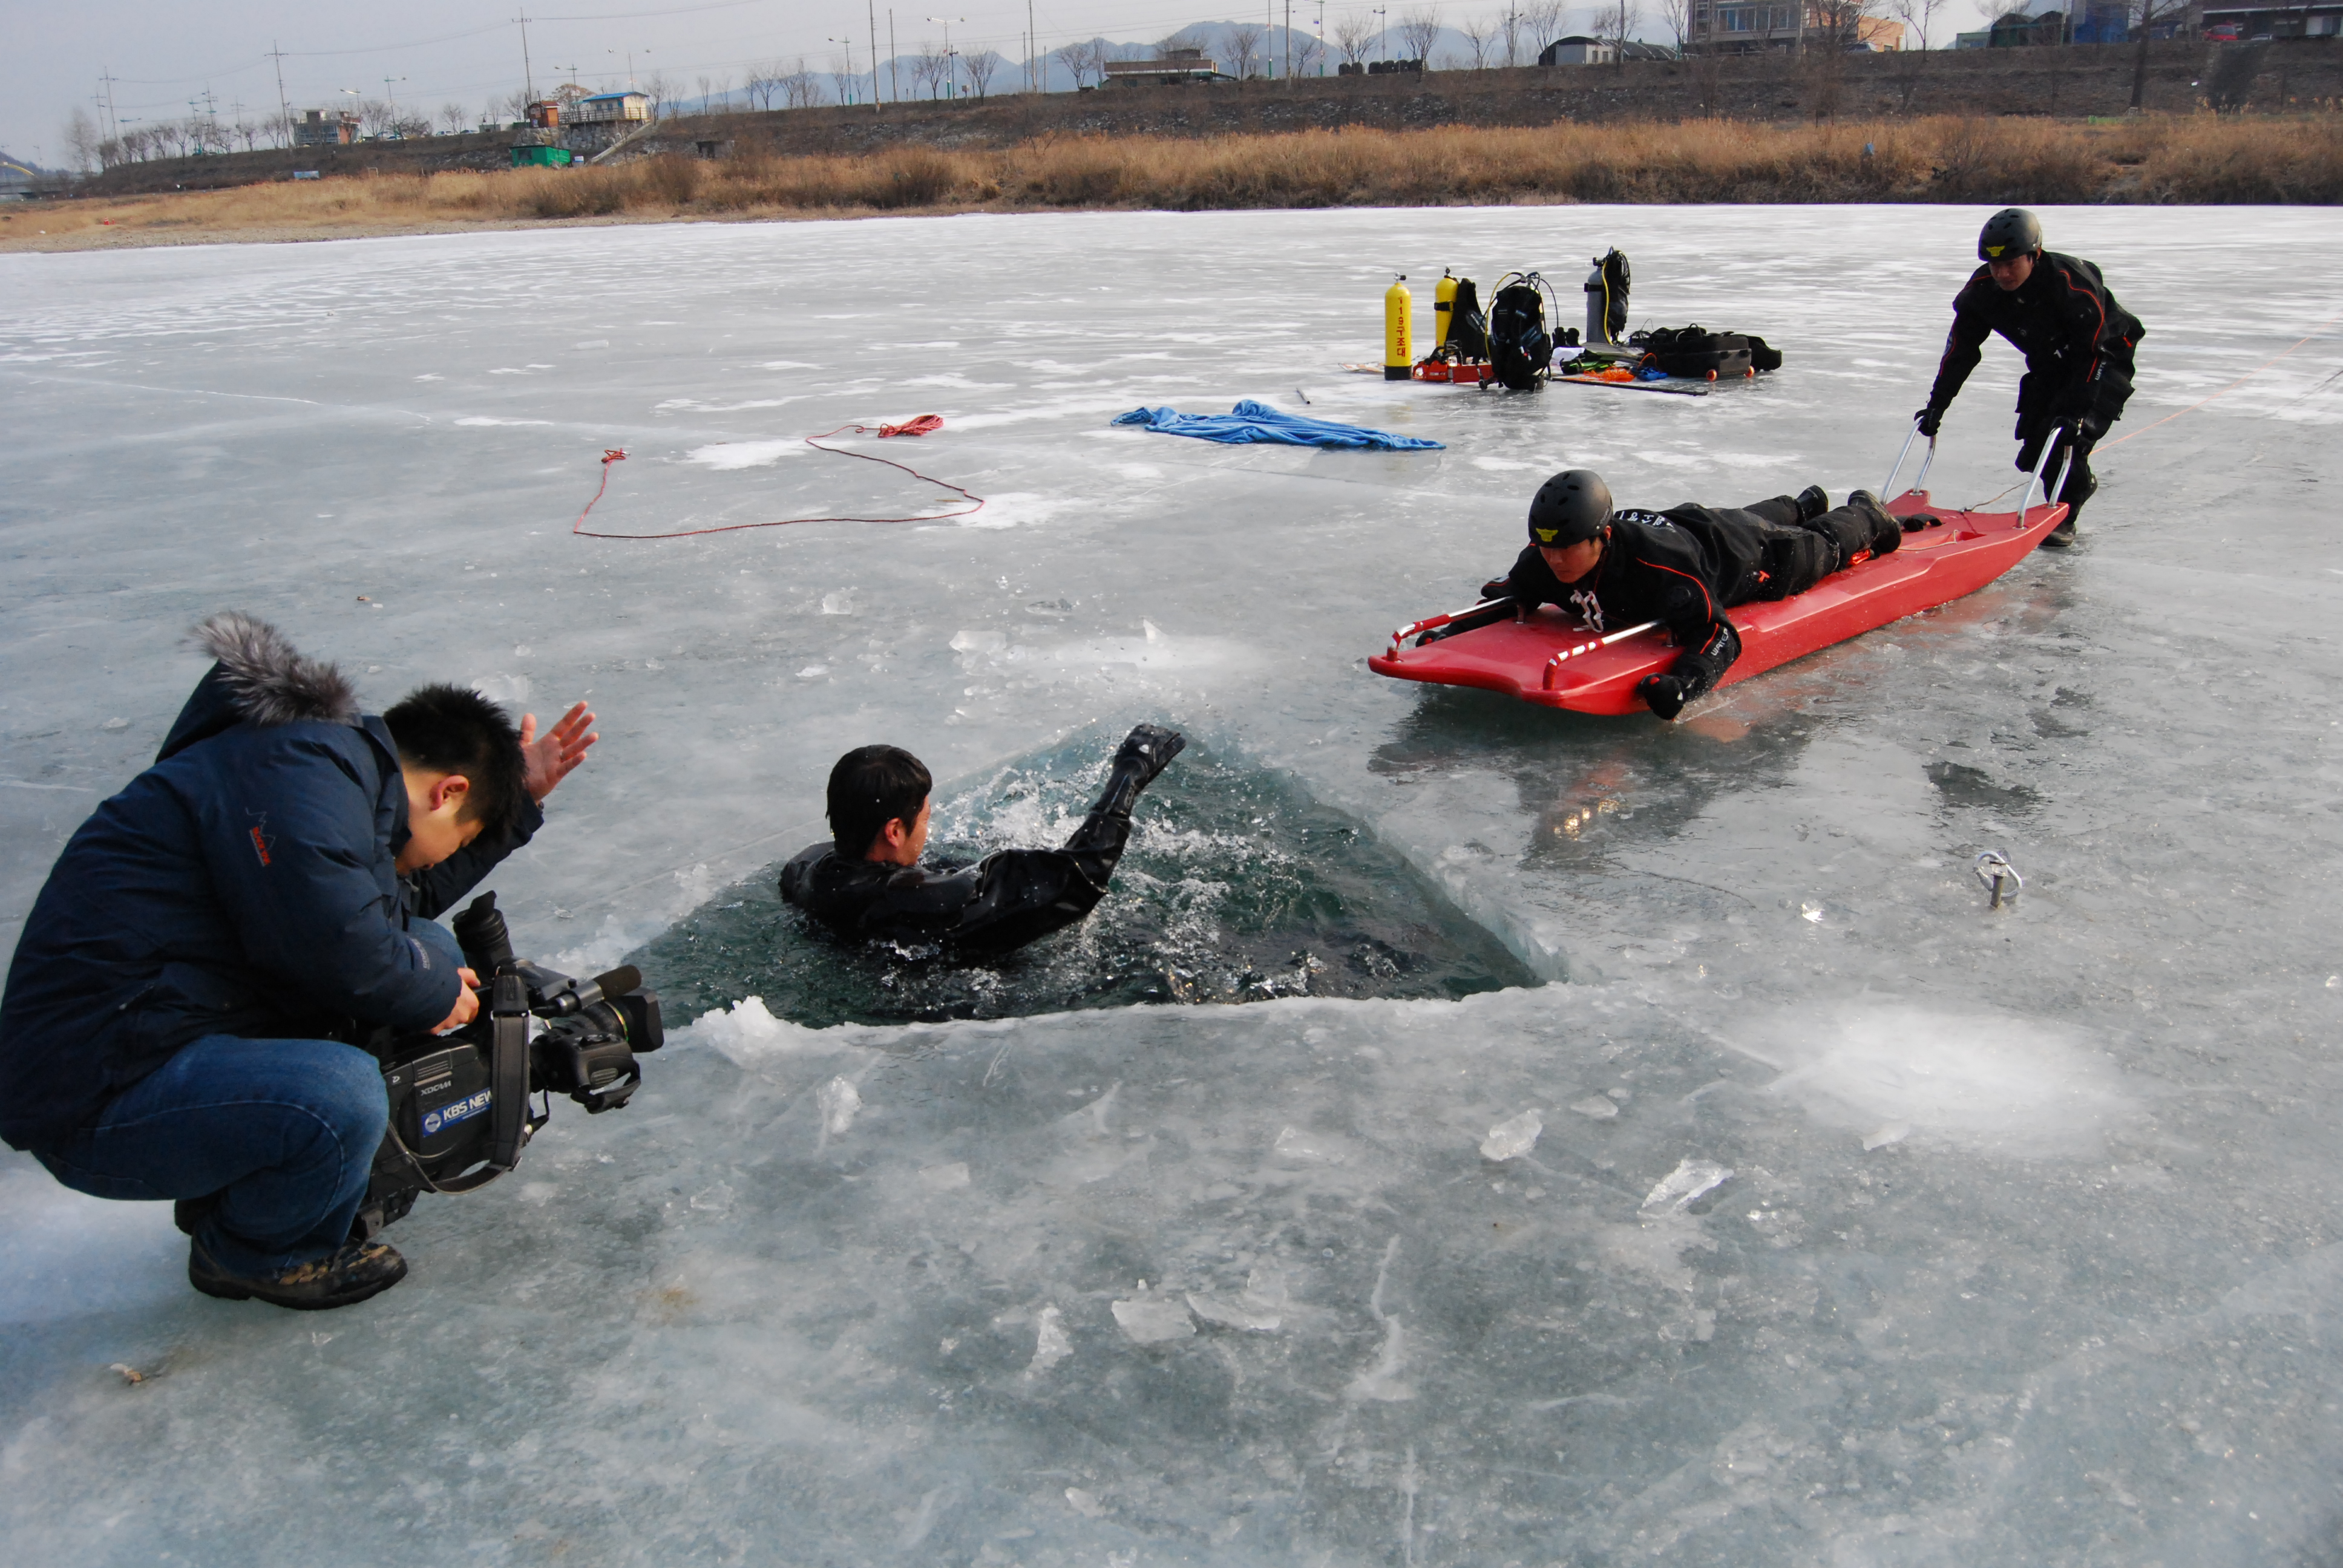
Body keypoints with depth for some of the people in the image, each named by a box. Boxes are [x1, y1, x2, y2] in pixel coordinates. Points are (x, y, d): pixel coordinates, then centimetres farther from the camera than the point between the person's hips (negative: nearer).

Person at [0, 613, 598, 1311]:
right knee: (342, 1097, -34)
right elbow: (328, 940, -30)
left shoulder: (323, 764, 17)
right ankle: (246, 1251, 2)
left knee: (430, 950, 7)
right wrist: (437, 994, -11)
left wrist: (520, 797, 21)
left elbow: (410, 901, 27)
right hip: (99, 1091, -11)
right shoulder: (300, 769, -18)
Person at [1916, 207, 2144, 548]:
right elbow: (1960, 349, -8)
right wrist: (1937, 404, -10)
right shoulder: (1982, 290, -19)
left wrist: (2076, 411, -39)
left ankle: (2063, 519, -8)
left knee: (2070, 432, -23)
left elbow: (2092, 352, -33)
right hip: (2049, 364, 6)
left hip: (2107, 354, -6)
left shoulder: (2073, 283, -36)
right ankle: (2079, 483, 30)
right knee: (2033, 441, -1)